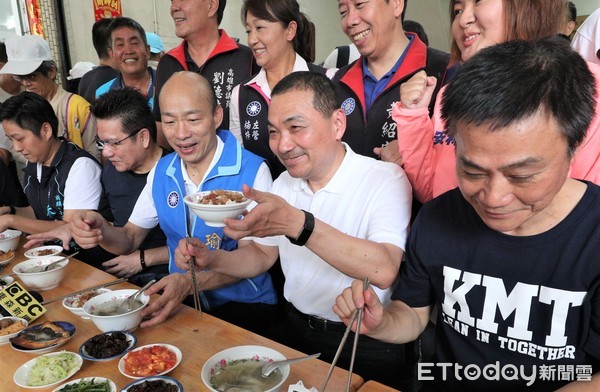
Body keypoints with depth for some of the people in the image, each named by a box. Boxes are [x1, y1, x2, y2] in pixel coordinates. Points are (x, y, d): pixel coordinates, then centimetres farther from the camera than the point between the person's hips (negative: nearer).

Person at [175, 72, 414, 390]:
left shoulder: (385, 178, -16)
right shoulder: (285, 183, 6)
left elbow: (383, 271, -32)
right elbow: (262, 254, 10)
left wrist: (297, 224, -41)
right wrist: (211, 259, -9)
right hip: (295, 330, 5)